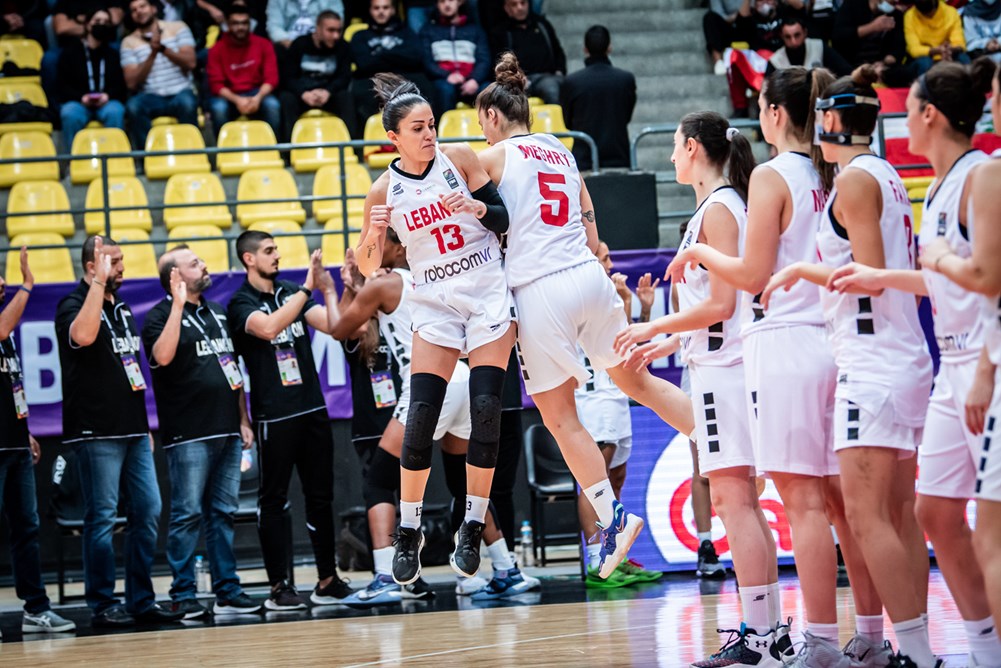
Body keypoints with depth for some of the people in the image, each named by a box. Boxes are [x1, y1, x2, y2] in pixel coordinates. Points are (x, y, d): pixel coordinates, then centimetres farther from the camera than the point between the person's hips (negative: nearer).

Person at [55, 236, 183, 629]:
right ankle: (103, 605, 0)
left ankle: (142, 600, 11)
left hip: (132, 431, 8)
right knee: (102, 517, -5)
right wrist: (98, 282, -24)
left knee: (148, 511, 5)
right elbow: (83, 335, -30)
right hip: (97, 433, -8)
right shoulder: (73, 306, -6)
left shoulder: (122, 309, 18)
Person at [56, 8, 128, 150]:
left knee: (114, 112, -36)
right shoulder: (70, 51, 14)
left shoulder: (112, 53, 18)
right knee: (70, 114, -37)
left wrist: (108, 95, -13)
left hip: (107, 102, 1)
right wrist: (81, 97, -13)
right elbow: (63, 85, 6)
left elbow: (120, 84, 9)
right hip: (77, 101, -1)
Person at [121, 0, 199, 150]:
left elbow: (190, 63, -4)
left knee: (187, 102, -36)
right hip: (151, 98, 1)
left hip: (180, 93, 0)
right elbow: (132, 83, -3)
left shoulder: (177, 28, 8)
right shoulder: (129, 42, 7)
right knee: (134, 105, -34)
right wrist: (152, 54, -12)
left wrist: (163, 48, -16)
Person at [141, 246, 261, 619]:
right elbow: (162, 356, -23)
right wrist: (178, 306, -23)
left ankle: (227, 590, 12)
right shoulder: (161, 316, -3)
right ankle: (183, 596, -3)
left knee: (224, 513, 9)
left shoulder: (217, 314, 18)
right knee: (188, 515, -6)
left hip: (227, 432, 7)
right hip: (188, 434, -7)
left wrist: (243, 420, 17)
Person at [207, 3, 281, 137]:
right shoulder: (217, 50, -5)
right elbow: (216, 84, -9)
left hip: (257, 94, 1)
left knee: (272, 105, -32)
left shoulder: (263, 45, -1)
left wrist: (258, 98, -26)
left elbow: (271, 78, -6)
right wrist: (237, 100, -27)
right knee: (218, 108, -35)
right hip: (230, 96, -1)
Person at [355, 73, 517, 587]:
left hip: (489, 295, 0)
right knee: (421, 415, -10)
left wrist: (477, 207, -20)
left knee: (486, 408, -10)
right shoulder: (384, 191, -2)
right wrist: (373, 235, -16)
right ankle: (408, 531, 4)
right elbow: (367, 268, 4)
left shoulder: (459, 158, -3)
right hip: (434, 304, 0)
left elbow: (504, 221, 1)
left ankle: (472, 528, 1)